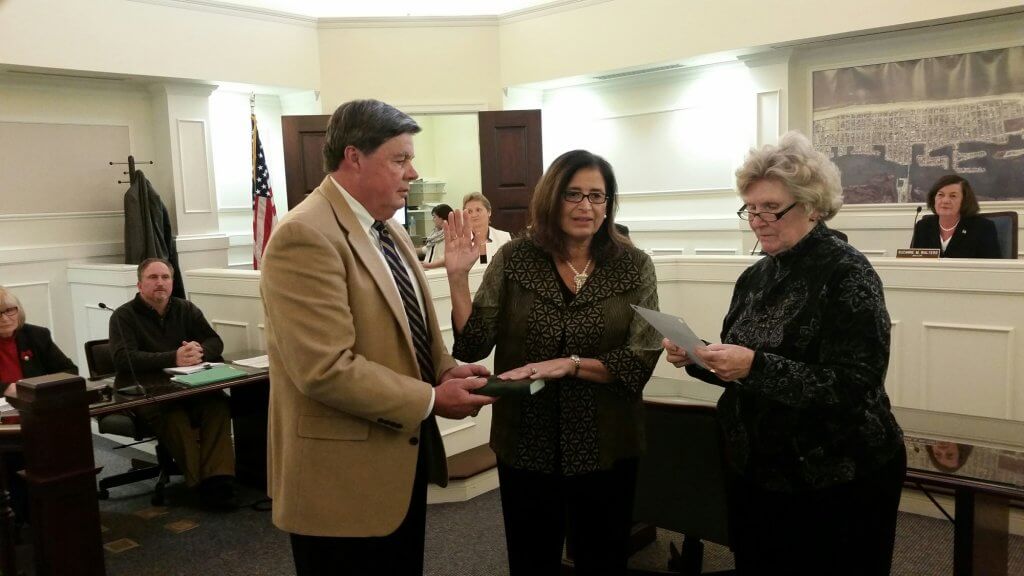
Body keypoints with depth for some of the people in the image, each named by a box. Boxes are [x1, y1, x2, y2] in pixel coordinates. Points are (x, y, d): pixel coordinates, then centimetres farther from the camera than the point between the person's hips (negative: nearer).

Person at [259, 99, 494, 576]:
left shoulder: (386, 229, 10)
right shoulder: (306, 236, -21)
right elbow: (327, 369, -28)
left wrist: (446, 370, -3)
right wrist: (431, 400, -19)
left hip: (401, 457, 9)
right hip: (345, 474, -9)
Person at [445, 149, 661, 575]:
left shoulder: (634, 267, -5)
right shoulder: (512, 260, -4)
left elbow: (642, 360, -11)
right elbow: (472, 347, -7)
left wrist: (571, 364, -23)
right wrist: (458, 276, -18)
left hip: (604, 447, 0)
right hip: (525, 445, 1)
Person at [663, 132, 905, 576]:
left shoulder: (847, 274, -14)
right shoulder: (755, 276, 6)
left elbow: (855, 387, -22)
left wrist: (756, 366, -30)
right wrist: (697, 360, -7)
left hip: (837, 482, -6)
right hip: (755, 472, 7)